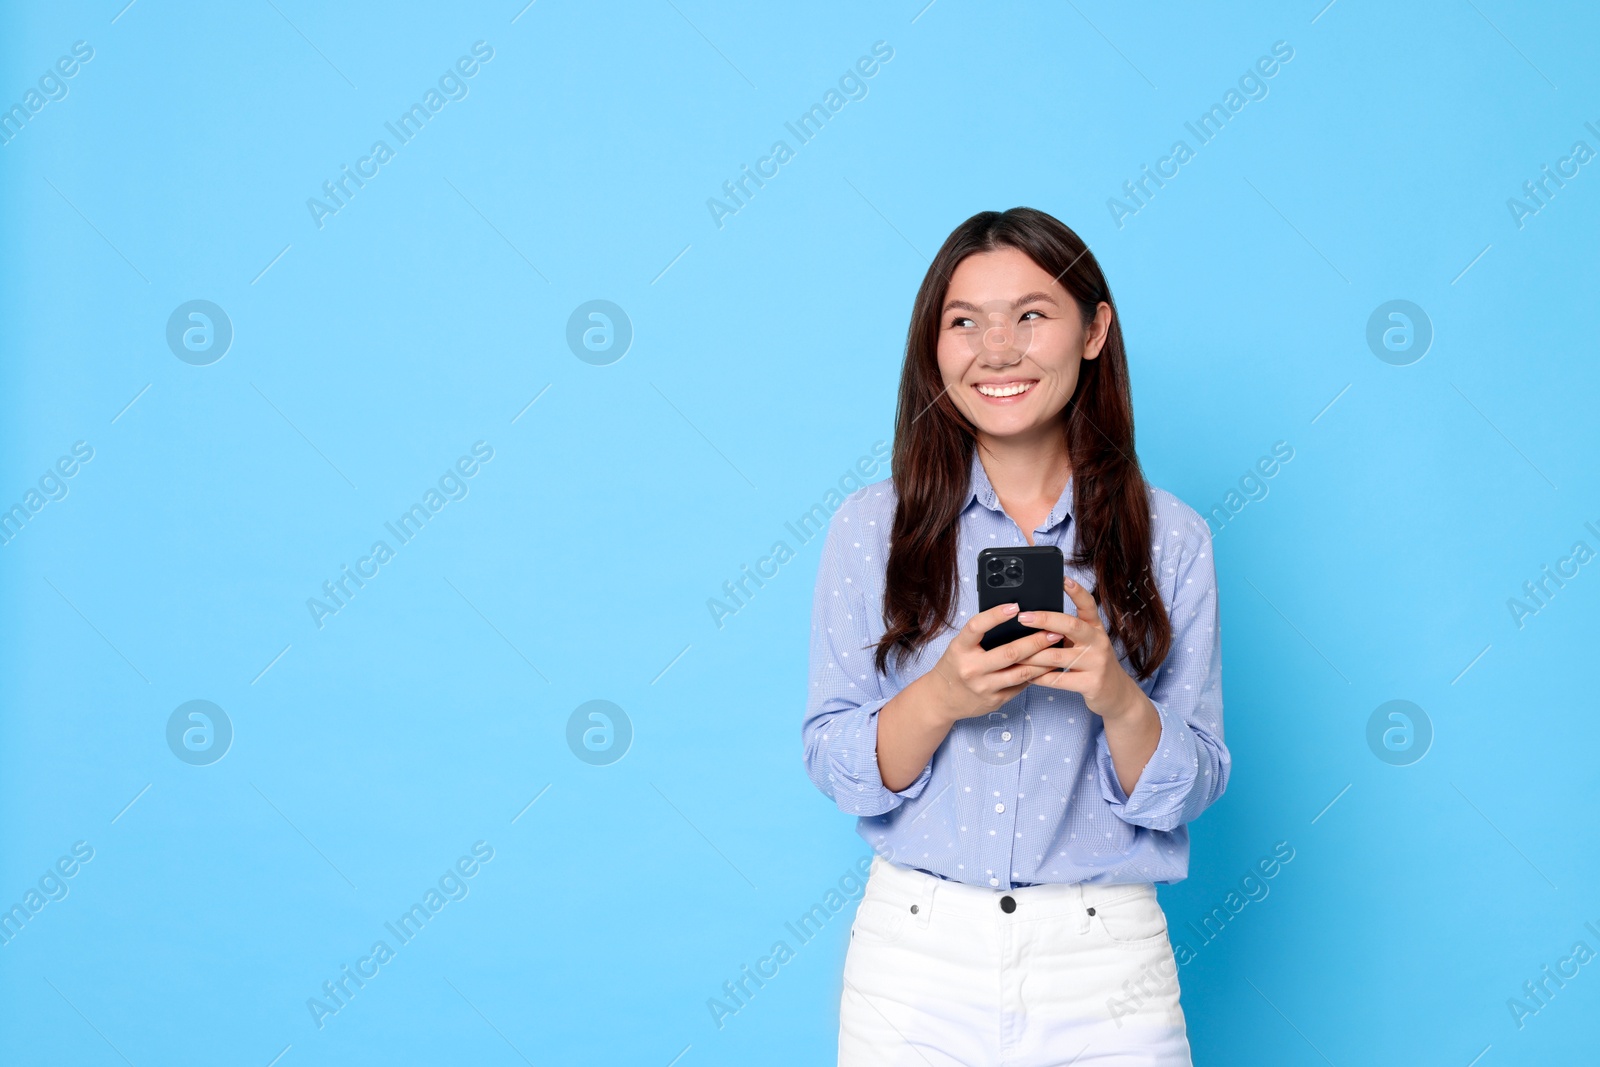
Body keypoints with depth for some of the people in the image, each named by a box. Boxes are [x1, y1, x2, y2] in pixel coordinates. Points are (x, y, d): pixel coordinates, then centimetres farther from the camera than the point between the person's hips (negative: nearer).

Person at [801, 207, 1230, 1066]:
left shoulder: (1171, 540, -1)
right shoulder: (872, 527, -1)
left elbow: (1188, 793, -1)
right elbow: (834, 770, -2)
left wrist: (1121, 701, -19)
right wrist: (939, 698, -20)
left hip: (1106, 968, 0)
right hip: (914, 962, 0)